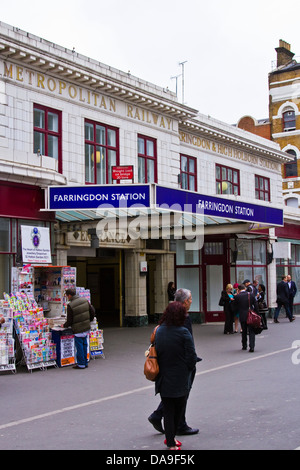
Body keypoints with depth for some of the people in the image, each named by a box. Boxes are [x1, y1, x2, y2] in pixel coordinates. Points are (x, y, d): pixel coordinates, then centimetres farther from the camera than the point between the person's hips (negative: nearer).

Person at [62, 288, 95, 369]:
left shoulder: (70, 306, -16)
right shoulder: (85, 301, 1)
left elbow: (69, 321, -11)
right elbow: (92, 311, 7)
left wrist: (64, 325, 9)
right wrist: (89, 320, 22)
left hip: (78, 329, -6)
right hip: (86, 327, 6)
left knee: (79, 346, 2)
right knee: (84, 345, 16)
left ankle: (81, 364, 7)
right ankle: (85, 362, 22)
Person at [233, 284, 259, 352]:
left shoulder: (237, 296, -7)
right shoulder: (251, 294, -2)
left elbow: (235, 307, 1)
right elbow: (255, 305, 2)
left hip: (242, 316, 0)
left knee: (244, 331, 16)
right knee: (251, 331, 2)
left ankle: (244, 346, 26)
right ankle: (252, 347, -8)